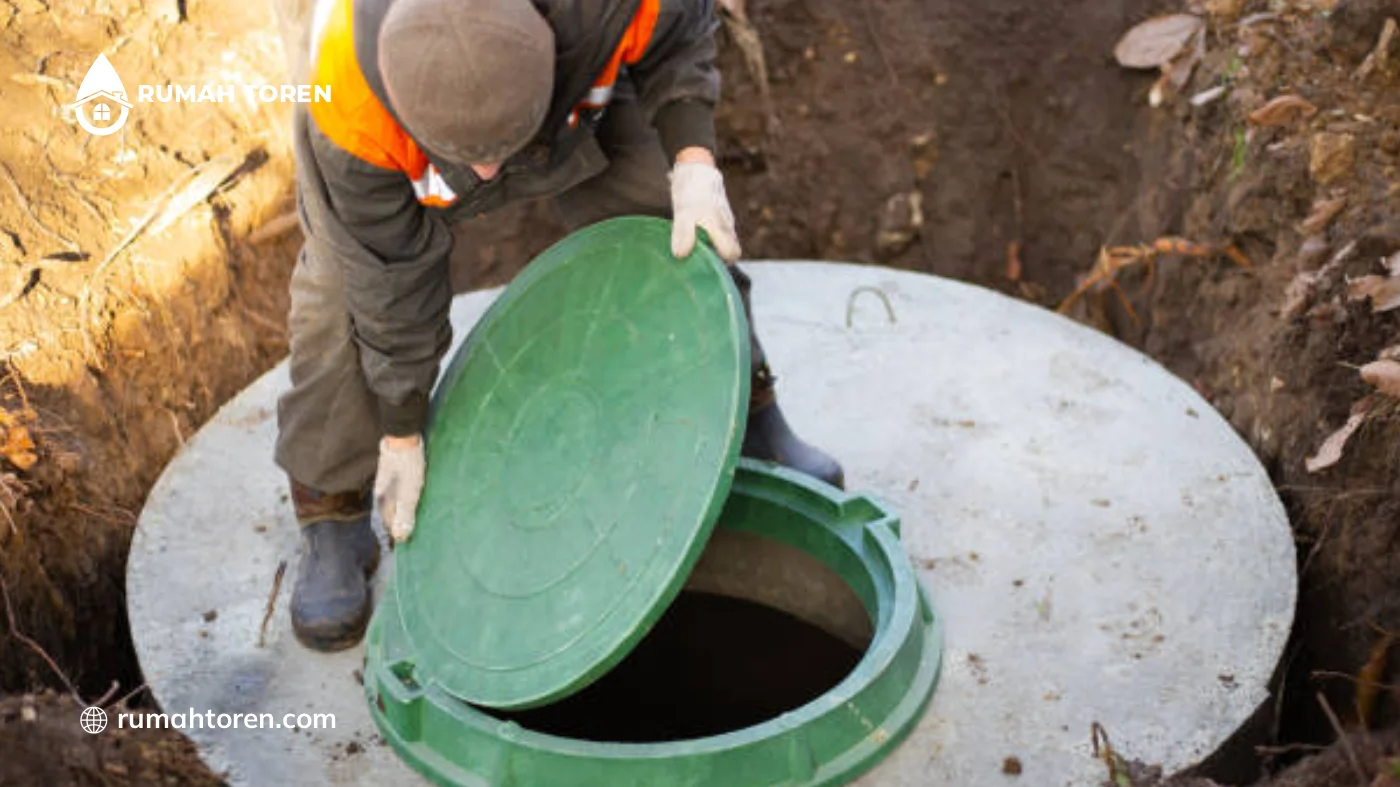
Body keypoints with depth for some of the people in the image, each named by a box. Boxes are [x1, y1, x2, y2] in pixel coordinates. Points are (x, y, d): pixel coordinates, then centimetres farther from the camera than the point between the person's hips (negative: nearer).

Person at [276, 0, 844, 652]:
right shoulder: (350, 111, -43)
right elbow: (391, 277, -29)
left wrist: (693, 161, -35)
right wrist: (401, 436, -18)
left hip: (579, 84, 2)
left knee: (677, 240, -3)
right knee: (349, 299, -14)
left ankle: (751, 424, 22)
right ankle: (333, 527, 6)